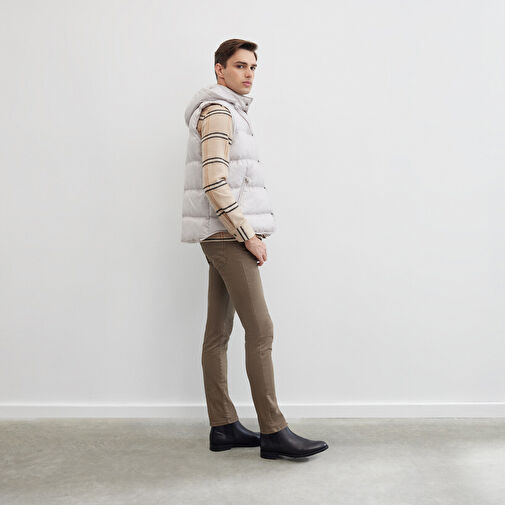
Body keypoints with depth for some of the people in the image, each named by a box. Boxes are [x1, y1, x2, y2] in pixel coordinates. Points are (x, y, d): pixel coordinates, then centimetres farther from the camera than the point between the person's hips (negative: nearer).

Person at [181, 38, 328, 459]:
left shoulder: (230, 114, 23)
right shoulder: (217, 112, -10)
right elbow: (215, 184, -21)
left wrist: (249, 234, 17)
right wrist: (249, 235, -17)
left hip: (225, 236, 10)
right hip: (226, 235, -10)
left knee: (218, 332, 8)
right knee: (260, 330, -10)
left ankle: (223, 427, 14)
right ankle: (274, 432, -5)